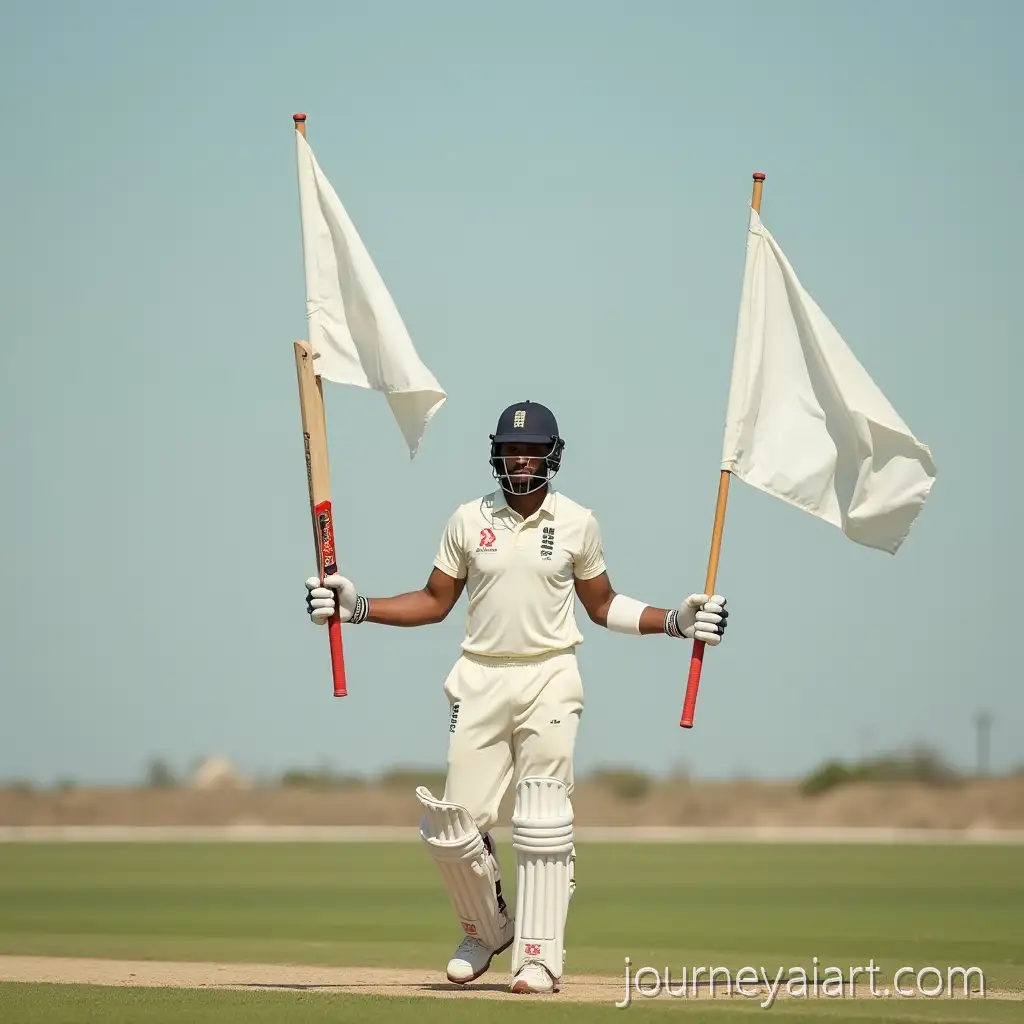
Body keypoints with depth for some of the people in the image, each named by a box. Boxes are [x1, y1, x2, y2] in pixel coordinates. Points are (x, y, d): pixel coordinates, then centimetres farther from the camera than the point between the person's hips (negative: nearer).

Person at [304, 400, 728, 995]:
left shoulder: (577, 523, 3)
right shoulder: (469, 520, 5)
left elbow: (602, 605, 12)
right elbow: (435, 602, 11)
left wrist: (676, 621, 1)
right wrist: (358, 608, 0)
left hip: (550, 681, -2)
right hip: (480, 680, 2)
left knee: (543, 825, -8)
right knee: (455, 826, -2)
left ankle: (539, 956, -4)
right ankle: (487, 928, 22)